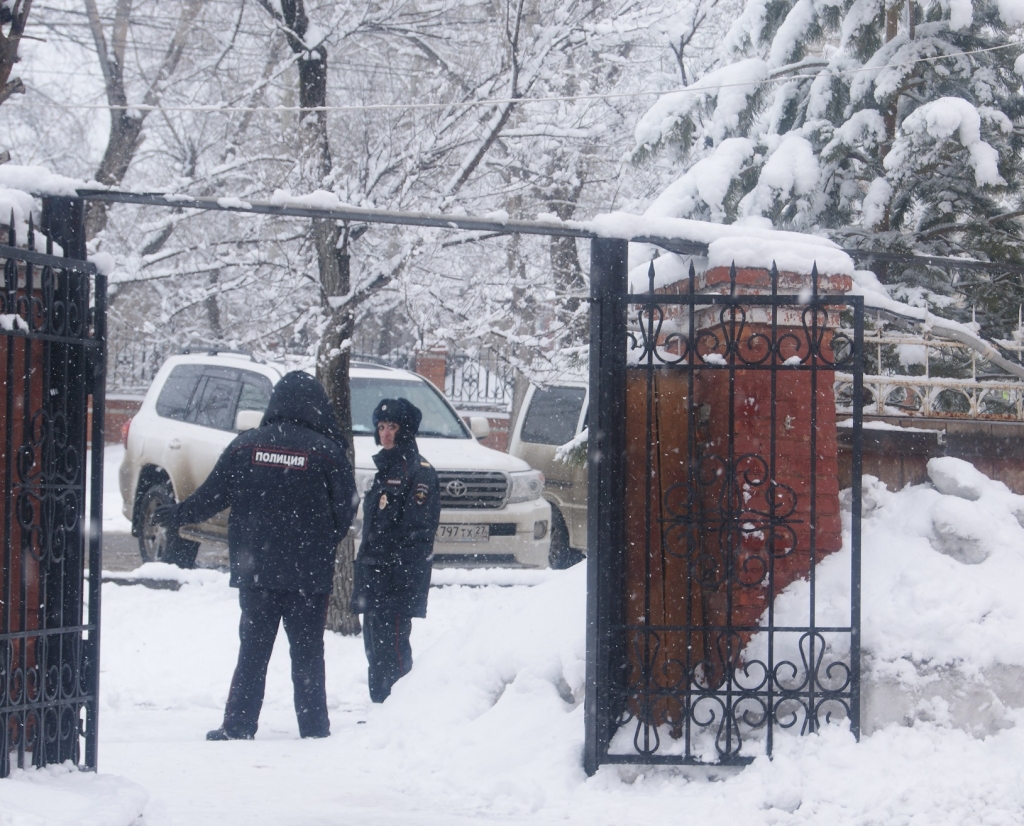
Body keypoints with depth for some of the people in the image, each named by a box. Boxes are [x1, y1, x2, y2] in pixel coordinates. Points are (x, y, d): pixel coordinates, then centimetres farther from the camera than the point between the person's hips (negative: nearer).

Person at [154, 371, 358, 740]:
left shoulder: (245, 446, -1)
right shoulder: (325, 451, -7)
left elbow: (209, 497, 2)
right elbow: (346, 509, -3)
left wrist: (173, 515, 19)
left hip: (254, 568, 2)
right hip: (308, 573, -2)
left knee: (252, 650, 10)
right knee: (307, 653, 5)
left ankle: (237, 726, 9)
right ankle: (313, 729, 5)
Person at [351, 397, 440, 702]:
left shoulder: (419, 471, -8)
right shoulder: (385, 469, 20)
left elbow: (418, 527, -16)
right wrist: (365, 569, 19)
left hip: (399, 575, -9)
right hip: (374, 574, 9)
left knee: (392, 644, -11)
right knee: (374, 643, 12)